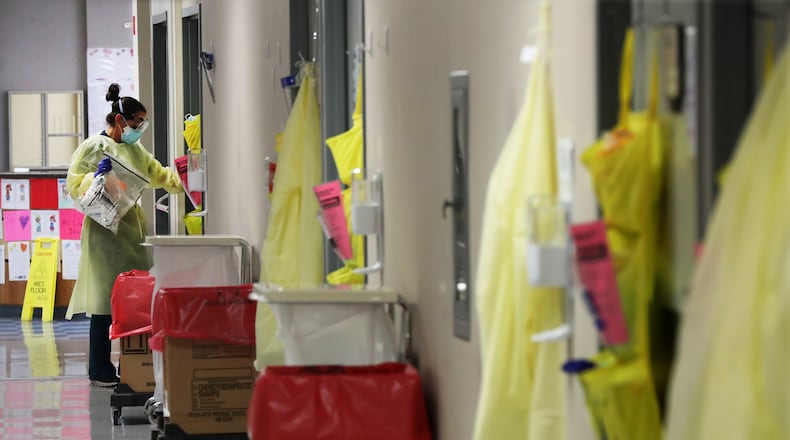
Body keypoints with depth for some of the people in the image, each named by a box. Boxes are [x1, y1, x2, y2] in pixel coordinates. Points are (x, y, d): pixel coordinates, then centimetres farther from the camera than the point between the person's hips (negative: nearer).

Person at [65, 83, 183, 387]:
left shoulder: (135, 149, 19)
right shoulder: (94, 147, -4)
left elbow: (158, 175, 25)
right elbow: (74, 187, -7)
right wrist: (96, 176, -24)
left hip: (132, 230, 8)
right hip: (105, 231, -8)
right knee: (105, 301, -6)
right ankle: (100, 371, -1)